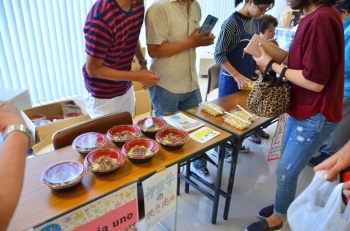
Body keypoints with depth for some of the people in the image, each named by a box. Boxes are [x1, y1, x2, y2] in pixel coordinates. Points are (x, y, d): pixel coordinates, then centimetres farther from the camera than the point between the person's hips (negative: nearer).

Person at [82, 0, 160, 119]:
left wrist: (143, 62, -6)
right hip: (103, 96, -7)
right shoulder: (100, 19, -31)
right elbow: (93, 69, -23)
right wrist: (137, 76, -24)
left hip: (126, 89, 7)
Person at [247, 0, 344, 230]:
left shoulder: (321, 19, -24)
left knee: (286, 171, 6)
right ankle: (283, 205, 43)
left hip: (315, 116, -9)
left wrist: (272, 65, -17)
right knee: (287, 166, 21)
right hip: (301, 109, 9)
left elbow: (315, 81, -25)